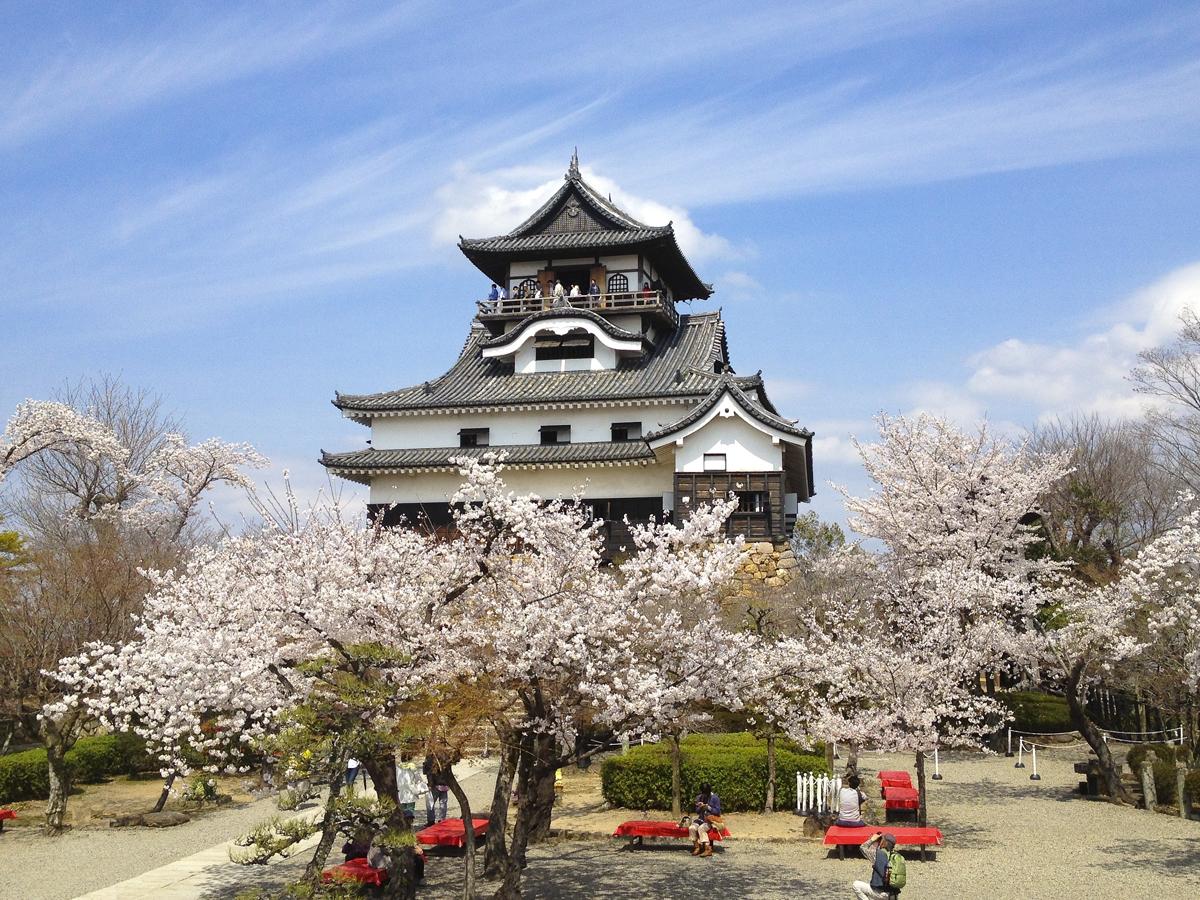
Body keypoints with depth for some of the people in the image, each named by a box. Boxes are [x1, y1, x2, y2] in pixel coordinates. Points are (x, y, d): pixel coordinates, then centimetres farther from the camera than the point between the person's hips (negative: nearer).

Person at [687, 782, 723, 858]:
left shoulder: (715, 798, -6)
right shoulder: (699, 797, 9)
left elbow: (717, 811, -9)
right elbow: (697, 812, 13)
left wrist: (708, 807, -20)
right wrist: (700, 808, -10)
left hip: (711, 819, -5)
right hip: (701, 818, 5)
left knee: (701, 828, -33)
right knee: (692, 828, -24)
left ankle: (708, 849, -30)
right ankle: (697, 847, -12)